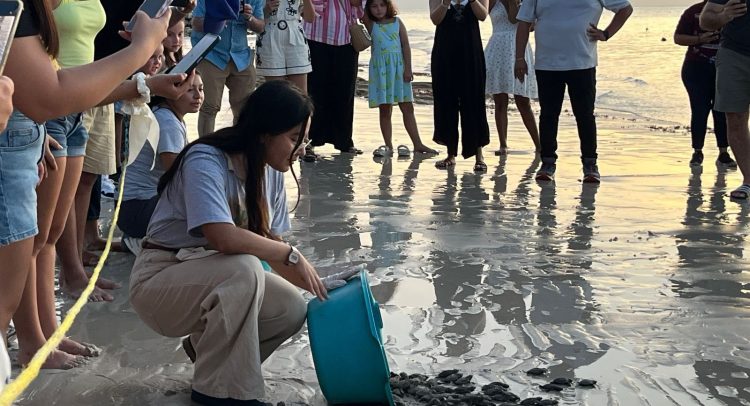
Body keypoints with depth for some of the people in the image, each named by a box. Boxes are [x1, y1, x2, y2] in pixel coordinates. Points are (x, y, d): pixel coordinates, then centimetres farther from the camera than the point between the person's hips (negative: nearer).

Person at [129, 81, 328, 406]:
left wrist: (317, 285, -8)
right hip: (159, 280, -7)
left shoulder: (270, 173, -1)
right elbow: (224, 238, -38)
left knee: (292, 309, -15)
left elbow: (271, 248, 4)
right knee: (244, 267, -34)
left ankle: (206, 346, 12)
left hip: (214, 278, 7)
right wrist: (292, 255, -26)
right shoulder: (205, 162, -24)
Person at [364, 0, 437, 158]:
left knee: (407, 107, 4)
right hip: (380, 68, 0)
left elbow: (406, 45, 1)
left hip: (398, 67, 1)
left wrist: (408, 68, -6)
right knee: (385, 109, 3)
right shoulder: (371, 24, 6)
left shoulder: (397, 22, 5)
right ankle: (388, 146, 8)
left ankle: (418, 144, 8)